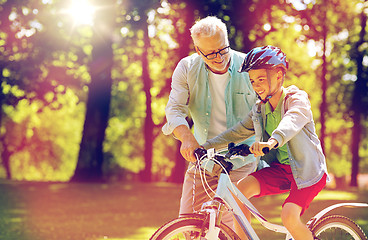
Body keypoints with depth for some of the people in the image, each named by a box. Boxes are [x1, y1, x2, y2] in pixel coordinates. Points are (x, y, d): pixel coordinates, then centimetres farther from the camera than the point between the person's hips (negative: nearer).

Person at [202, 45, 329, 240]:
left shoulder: (297, 99, -12)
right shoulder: (259, 110, 8)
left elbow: (292, 122, -34)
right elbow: (237, 132, 16)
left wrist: (272, 141, -55)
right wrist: (206, 146, 5)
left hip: (306, 169, -6)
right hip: (279, 169, 6)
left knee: (289, 216, -27)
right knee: (240, 188, -17)